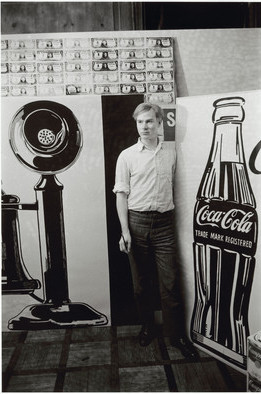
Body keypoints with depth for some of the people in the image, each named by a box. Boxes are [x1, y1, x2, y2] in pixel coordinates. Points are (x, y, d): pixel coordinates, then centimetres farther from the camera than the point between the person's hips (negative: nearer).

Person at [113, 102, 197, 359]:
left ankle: (177, 335, 17)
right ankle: (147, 327, 31)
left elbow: (173, 186, 12)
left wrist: (174, 218, 7)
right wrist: (124, 230, -9)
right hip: (137, 221, 0)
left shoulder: (171, 152, 6)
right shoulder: (127, 156, 0)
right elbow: (121, 194, -1)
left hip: (164, 222, 1)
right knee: (141, 281, 11)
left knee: (170, 282, 2)